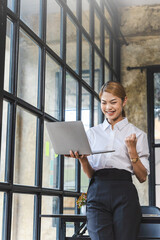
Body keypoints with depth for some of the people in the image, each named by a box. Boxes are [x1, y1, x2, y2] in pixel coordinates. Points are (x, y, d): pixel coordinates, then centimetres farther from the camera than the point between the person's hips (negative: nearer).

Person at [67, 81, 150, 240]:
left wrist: (132, 150, -6)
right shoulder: (93, 133, 16)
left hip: (124, 193, -1)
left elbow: (142, 177, 7)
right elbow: (90, 174, 13)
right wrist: (82, 160, -7)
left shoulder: (137, 134, 11)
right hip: (97, 194, 1)